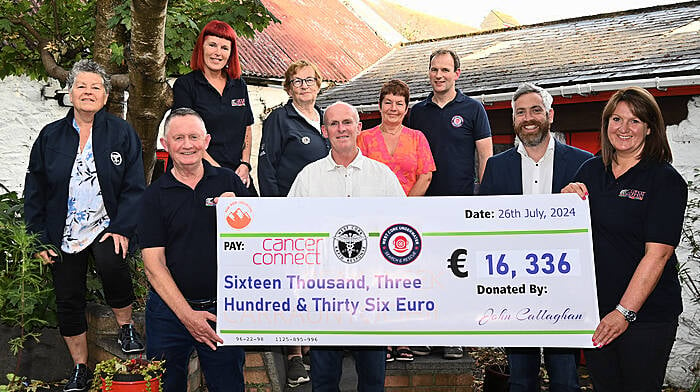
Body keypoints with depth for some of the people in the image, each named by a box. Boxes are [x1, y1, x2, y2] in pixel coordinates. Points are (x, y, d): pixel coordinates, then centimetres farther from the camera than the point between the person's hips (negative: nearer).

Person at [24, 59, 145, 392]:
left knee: (112, 264, -32)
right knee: (68, 301, 6)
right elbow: (34, 190, 8)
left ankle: (126, 327, -6)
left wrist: (122, 229, -14)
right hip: (63, 234, 3)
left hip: (107, 226, -3)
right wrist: (39, 237, 3)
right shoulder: (50, 136, 5)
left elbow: (134, 186, -4)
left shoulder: (122, 133, -1)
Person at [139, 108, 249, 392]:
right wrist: (187, 314, -13)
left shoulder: (228, 182, 3)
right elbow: (154, 265, -5)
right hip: (169, 311, 0)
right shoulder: (155, 195, -1)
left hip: (223, 308, 1)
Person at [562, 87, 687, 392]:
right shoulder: (591, 170, 7)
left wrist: (625, 312, -21)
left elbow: (657, 254, -16)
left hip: (646, 314, -4)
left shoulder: (666, 180, -9)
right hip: (593, 309, 5)